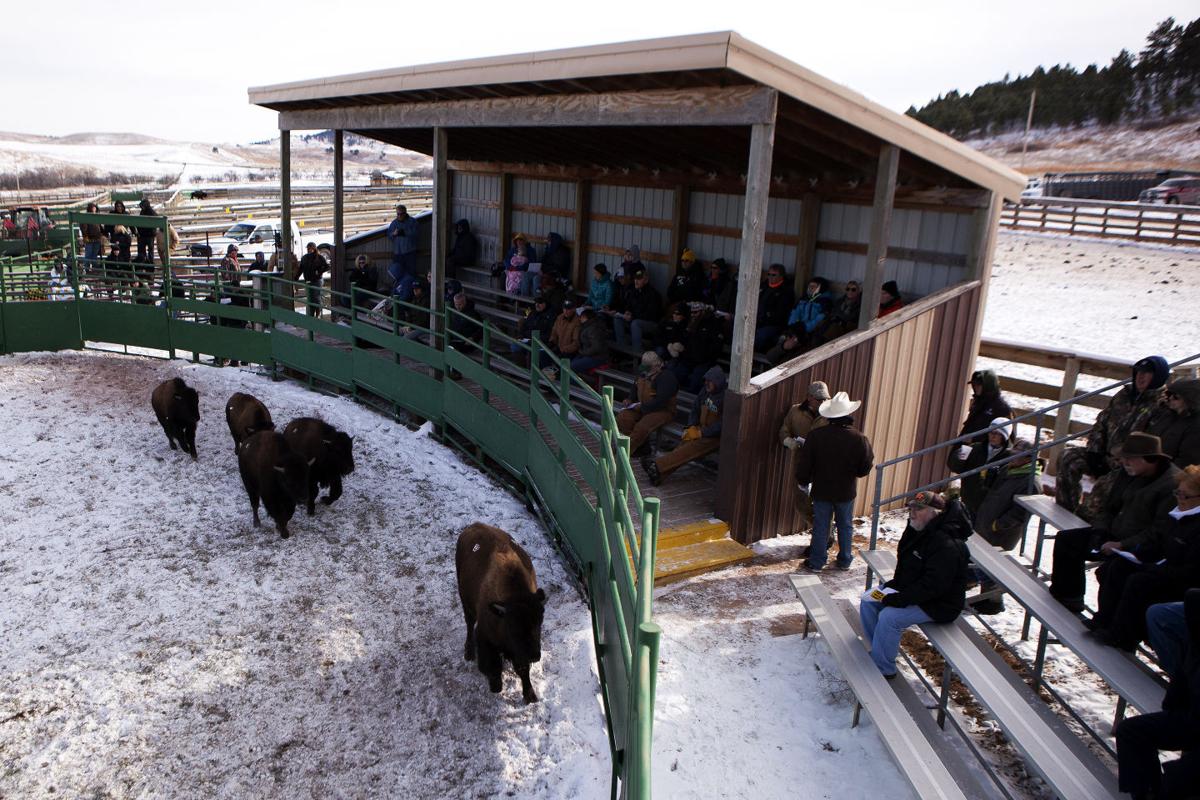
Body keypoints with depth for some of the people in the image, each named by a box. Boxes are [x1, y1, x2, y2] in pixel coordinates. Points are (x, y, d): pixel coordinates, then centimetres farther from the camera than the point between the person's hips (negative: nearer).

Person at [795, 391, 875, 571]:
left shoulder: (815, 436, -16)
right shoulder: (859, 439, -16)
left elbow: (804, 465, -9)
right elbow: (864, 469, -9)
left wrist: (803, 482, 8)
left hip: (822, 490, 0)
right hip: (846, 491, 1)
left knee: (820, 526, 11)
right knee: (845, 526, 17)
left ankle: (816, 562, 17)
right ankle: (844, 561, 29)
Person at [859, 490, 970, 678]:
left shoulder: (947, 545, -29)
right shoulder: (918, 531, 2)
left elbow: (932, 586, -32)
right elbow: (904, 566, 14)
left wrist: (897, 599, -29)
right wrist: (893, 586, -3)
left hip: (938, 604, -10)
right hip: (912, 589, 10)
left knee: (889, 617, -26)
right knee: (869, 600, 1)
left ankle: (883, 669, -9)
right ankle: (879, 651, 13)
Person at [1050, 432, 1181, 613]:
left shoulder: (1173, 484, -21)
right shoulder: (1129, 473, 6)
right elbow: (1109, 508, 16)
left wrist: (1122, 545, -24)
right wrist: (1099, 532, 0)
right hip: (1114, 534, 9)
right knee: (1066, 539, 4)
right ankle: (1067, 597, 14)